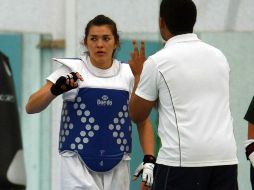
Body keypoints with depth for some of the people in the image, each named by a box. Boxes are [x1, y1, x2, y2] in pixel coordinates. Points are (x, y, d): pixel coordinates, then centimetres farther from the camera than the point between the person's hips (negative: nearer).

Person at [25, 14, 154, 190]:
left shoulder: (128, 74, 5)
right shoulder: (72, 70, -2)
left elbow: (143, 122, 12)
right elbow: (31, 107, -8)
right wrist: (57, 89, -27)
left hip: (117, 168, 3)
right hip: (78, 163, -3)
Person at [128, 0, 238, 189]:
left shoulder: (157, 62, -3)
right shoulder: (218, 56, 13)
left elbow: (137, 115, 6)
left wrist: (138, 74, 21)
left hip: (182, 159, -5)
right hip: (226, 158, 5)